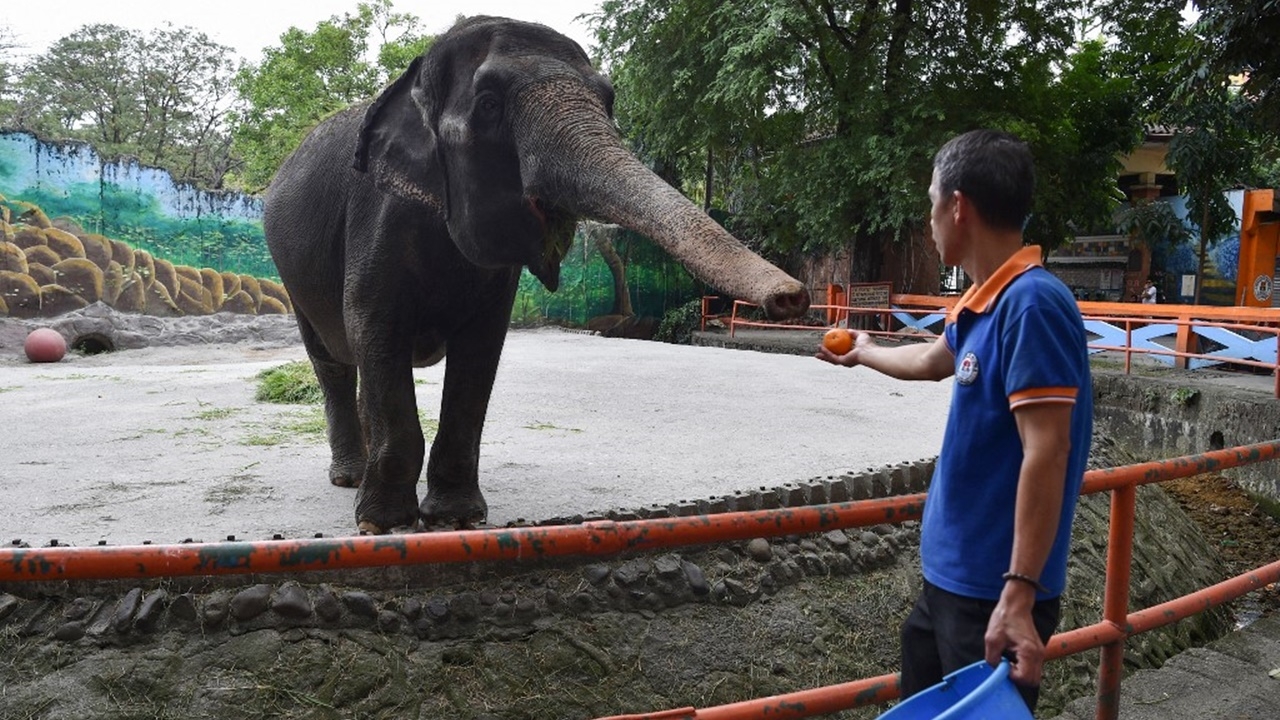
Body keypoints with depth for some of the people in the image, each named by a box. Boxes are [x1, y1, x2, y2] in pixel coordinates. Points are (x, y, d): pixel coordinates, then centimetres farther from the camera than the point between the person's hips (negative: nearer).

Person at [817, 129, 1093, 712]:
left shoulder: (1032, 303, -20)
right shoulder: (983, 303, 7)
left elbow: (1046, 454, -24)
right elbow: (931, 361, 28)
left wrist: (1020, 594, -26)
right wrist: (863, 353, 45)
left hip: (995, 593, -9)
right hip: (947, 576, 9)